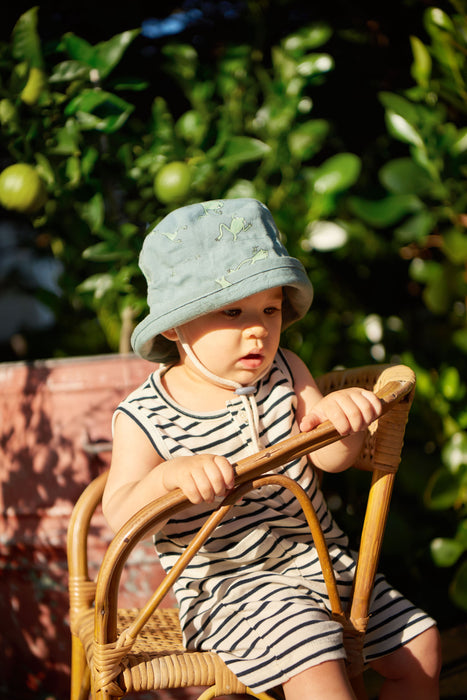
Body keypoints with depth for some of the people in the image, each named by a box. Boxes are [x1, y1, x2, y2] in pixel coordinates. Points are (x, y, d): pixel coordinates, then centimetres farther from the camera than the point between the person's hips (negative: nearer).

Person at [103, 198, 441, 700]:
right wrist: (167, 477, -39)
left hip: (320, 558, 6)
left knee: (418, 645, 7)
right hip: (228, 586, -5)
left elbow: (328, 457, -5)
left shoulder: (283, 372, 0)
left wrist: (339, 417, -28)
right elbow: (120, 515, -18)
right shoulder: (144, 418, -12)